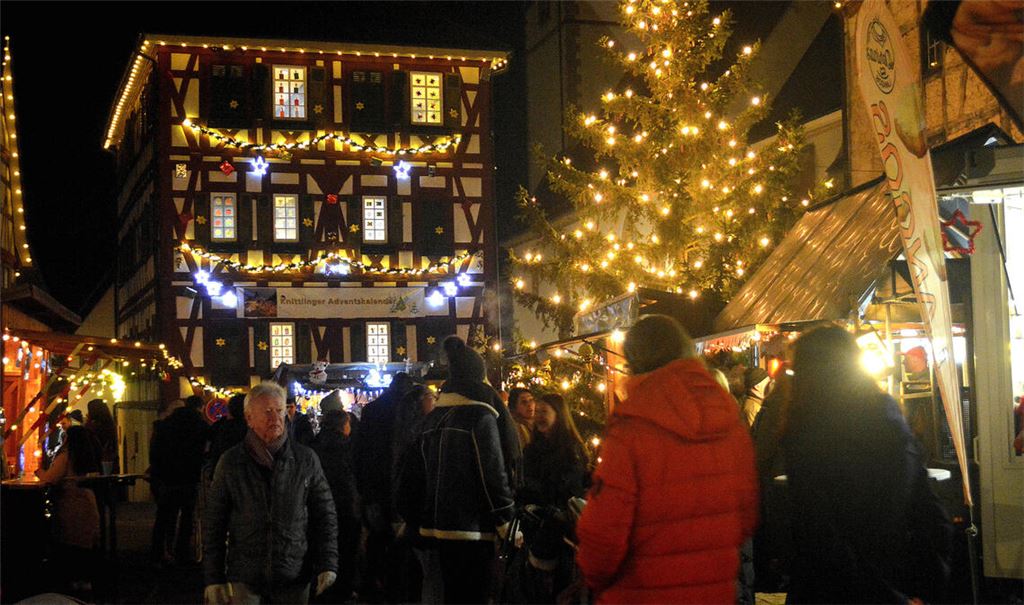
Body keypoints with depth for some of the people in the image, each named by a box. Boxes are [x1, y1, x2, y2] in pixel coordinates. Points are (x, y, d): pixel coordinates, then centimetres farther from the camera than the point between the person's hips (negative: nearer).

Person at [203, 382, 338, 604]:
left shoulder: (306, 459, 2)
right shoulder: (231, 462, 1)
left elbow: (325, 514, 6)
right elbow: (213, 523, 5)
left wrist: (327, 564, -2)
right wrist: (214, 578, 1)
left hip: (294, 578, 1)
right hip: (244, 579, 0)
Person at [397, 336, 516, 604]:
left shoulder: (433, 418, 10)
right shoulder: (480, 416, -11)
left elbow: (415, 471, 13)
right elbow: (494, 473, -15)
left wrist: (415, 517, 21)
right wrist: (508, 523, -8)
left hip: (438, 526, 7)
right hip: (471, 530, -7)